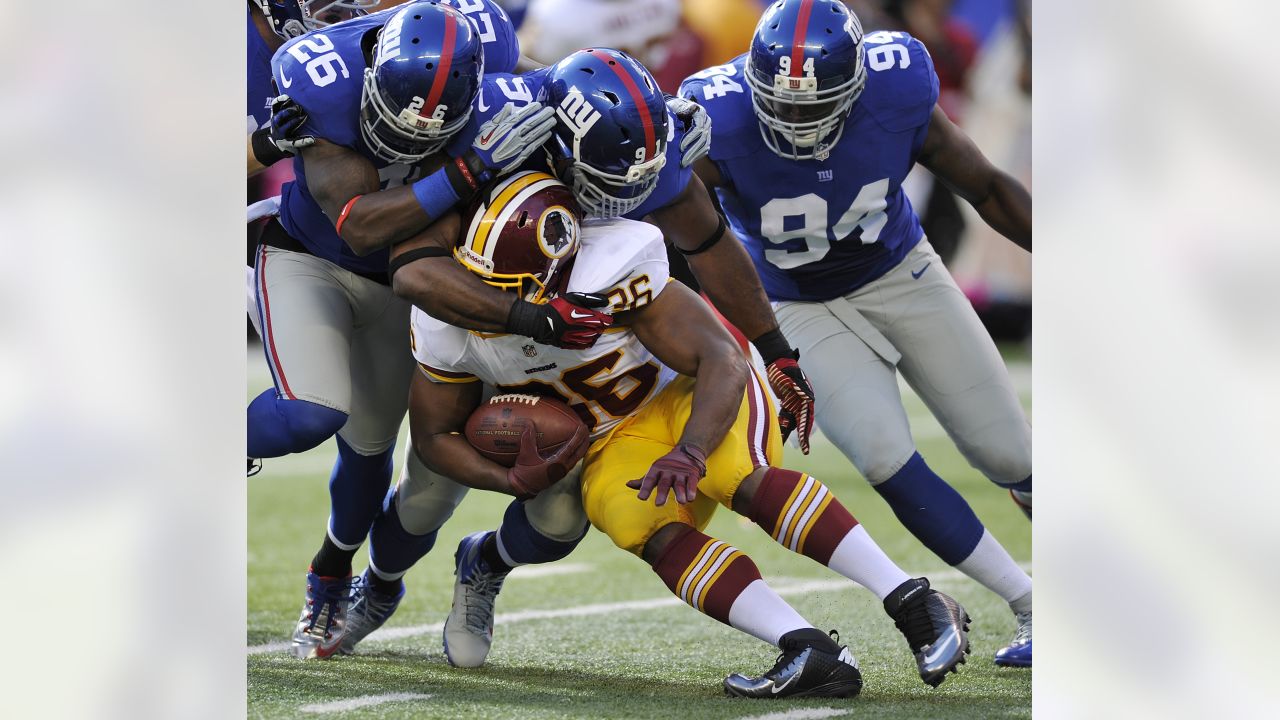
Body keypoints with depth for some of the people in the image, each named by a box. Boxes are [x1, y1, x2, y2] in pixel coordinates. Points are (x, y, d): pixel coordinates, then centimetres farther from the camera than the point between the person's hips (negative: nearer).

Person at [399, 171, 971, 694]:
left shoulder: (608, 273, -32)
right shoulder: (447, 326, -17)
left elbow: (721, 361, -30)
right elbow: (433, 436, -1)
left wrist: (688, 453, -47)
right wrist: (516, 481, -20)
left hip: (694, 392, -4)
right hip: (615, 443, 4)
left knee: (741, 478, -34)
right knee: (651, 532, -27)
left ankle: (914, 605, -35)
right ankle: (811, 653, -39)